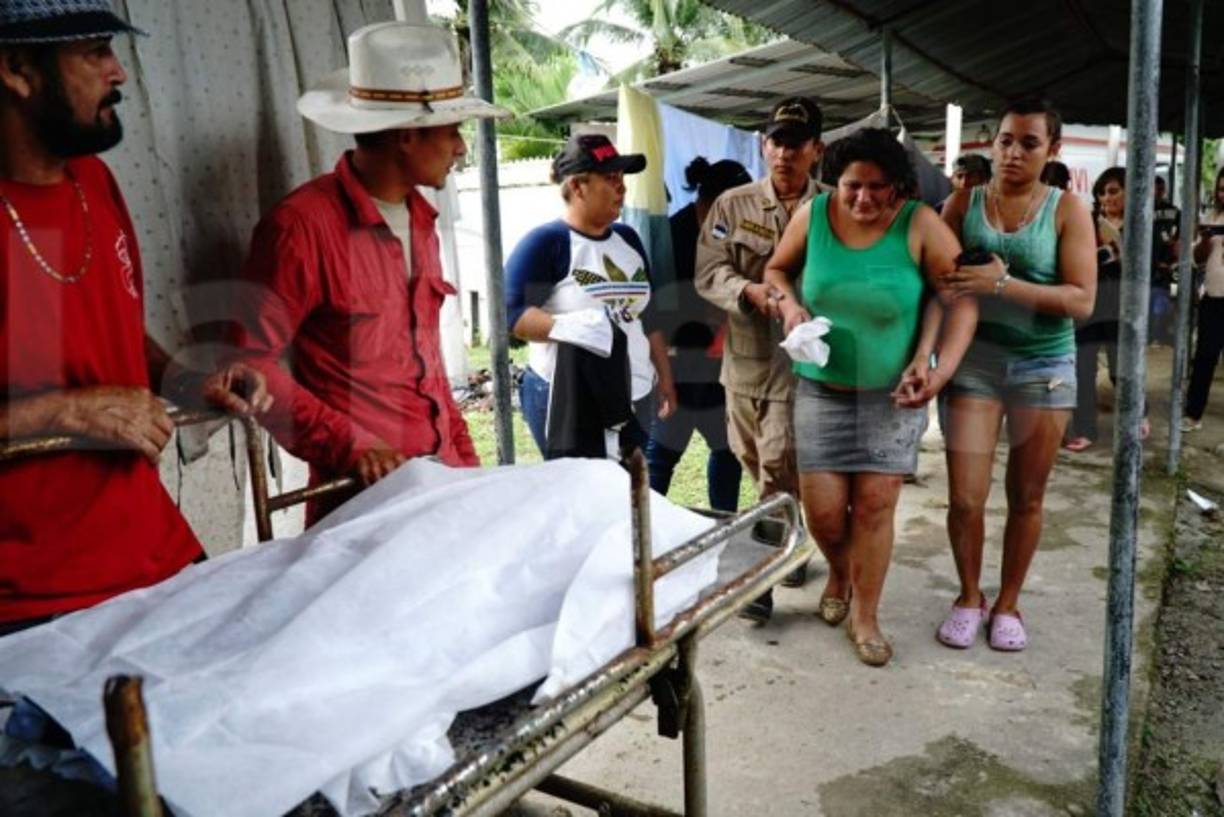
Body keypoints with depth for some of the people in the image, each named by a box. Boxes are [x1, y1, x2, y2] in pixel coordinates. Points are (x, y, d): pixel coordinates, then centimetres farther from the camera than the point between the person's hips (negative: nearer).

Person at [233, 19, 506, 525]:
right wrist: (349, 448, -20)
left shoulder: (419, 217, 10)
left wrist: (465, 456, 12)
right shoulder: (303, 223, -14)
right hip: (366, 492, -7)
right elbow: (251, 361, -14)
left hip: (441, 474, 7)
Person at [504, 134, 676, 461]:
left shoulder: (627, 239, 13)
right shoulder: (545, 241, -9)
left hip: (633, 396, 7)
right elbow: (510, 312, -17)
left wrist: (664, 376, 18)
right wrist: (567, 327, -32)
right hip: (568, 400, -7)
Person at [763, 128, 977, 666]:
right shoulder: (813, 215, -6)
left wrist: (940, 365, -22)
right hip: (822, 388, 2)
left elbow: (961, 298, -11)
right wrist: (790, 304, -10)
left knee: (875, 503, -1)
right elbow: (777, 269, 10)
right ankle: (840, 572, 35)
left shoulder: (919, 224, -13)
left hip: (893, 393, -1)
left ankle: (865, 615, 20)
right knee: (823, 510, 0)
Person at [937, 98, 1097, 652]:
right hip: (975, 360, 0)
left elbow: (1081, 301, -10)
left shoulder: (1067, 210, -2)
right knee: (965, 498, -3)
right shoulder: (964, 203, 1)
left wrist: (1004, 284, -22)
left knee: (1026, 497, 11)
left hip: (1044, 366, 0)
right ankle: (969, 596, 22)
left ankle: (1007, 602, 30)